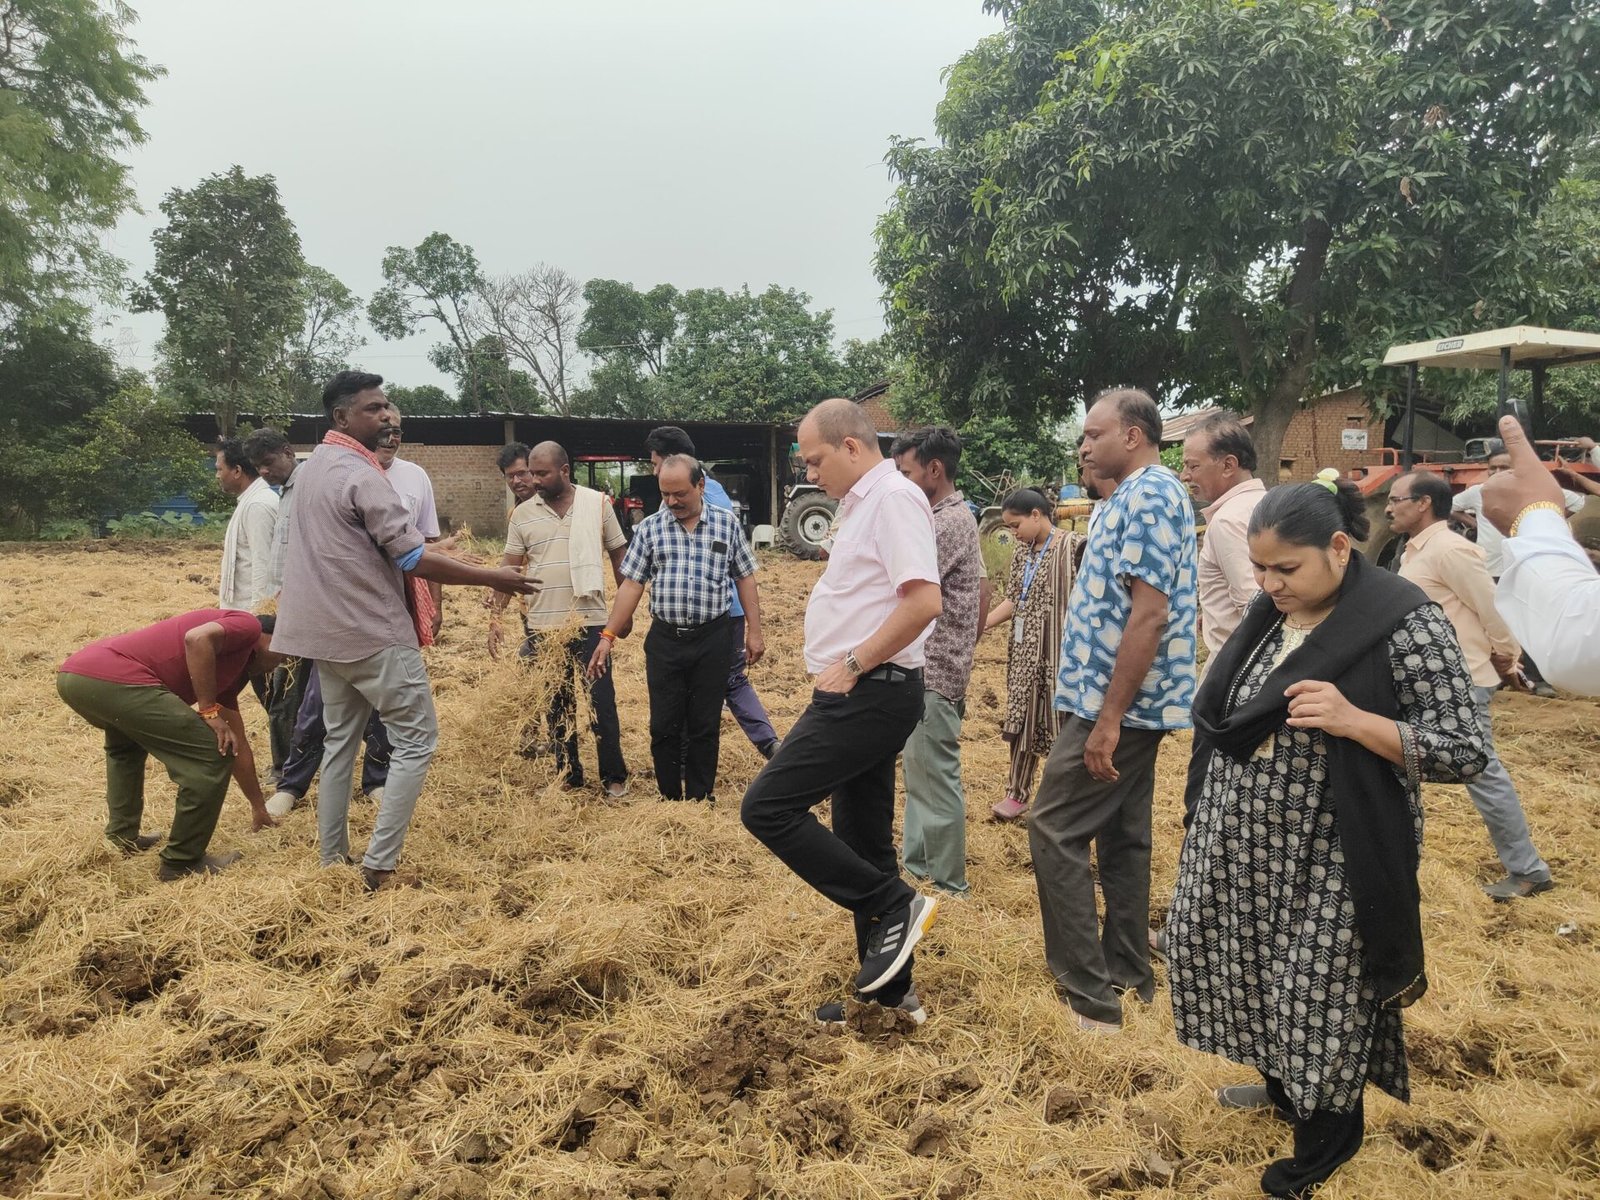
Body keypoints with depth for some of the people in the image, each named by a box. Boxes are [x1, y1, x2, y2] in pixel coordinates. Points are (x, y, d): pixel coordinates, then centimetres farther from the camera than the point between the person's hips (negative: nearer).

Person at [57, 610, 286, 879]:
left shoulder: (231, 668, 32)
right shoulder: (247, 625, 9)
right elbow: (197, 639, -15)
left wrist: (259, 808, 46)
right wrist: (210, 711, -8)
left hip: (72, 675, 11)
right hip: (113, 679, -11)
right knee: (212, 754, -4)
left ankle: (122, 836, 38)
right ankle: (181, 862, 5)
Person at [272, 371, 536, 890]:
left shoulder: (313, 466, 12)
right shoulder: (362, 476, -18)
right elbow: (414, 560, -21)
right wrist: (490, 577, -14)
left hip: (328, 630, 9)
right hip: (374, 633, -9)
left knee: (340, 740, 15)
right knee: (416, 740, -1)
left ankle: (332, 860, 21)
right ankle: (378, 866, -3)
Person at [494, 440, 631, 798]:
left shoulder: (597, 503, -1)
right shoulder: (523, 514, 3)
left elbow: (619, 557, 5)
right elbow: (509, 569, 3)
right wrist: (495, 617, -6)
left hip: (590, 622, -2)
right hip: (541, 626, 2)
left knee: (602, 701, 1)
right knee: (557, 704, 11)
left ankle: (614, 776, 14)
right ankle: (568, 776, 24)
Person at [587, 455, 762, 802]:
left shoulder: (727, 523, 2)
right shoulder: (649, 528, 2)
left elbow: (744, 578, 6)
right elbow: (631, 584, 2)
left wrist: (754, 630, 3)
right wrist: (608, 635, -3)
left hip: (712, 640, -1)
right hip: (665, 640, 1)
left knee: (705, 727, 8)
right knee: (664, 726, 6)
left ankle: (700, 799, 22)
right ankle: (669, 799, 21)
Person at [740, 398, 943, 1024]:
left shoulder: (893, 497, -13)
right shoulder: (864, 502, 18)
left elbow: (924, 601, -24)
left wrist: (851, 664, -19)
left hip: (869, 693, -10)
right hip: (862, 696, 10)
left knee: (767, 807, -11)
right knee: (862, 842, 14)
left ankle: (895, 906, -3)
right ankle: (890, 989, 25)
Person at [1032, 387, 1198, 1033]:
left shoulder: (1149, 496, -17)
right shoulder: (1135, 496, 16)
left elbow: (1149, 616, -25)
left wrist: (1107, 719, -24)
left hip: (1118, 704, -10)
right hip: (1133, 704, 10)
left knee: (1055, 831, -6)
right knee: (1122, 836, 15)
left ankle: (1089, 995, 0)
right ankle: (1128, 973, 26)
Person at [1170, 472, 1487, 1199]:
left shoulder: (1405, 623, -17)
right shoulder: (1268, 613, 2)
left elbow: (1463, 751, -16)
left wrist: (1353, 721, -29)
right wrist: (1203, 814, 14)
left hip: (1329, 862, -6)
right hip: (1241, 848, 6)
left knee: (1325, 996, 6)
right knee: (1256, 971, 18)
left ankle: (1326, 1141, 31)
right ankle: (1279, 1081, 45)